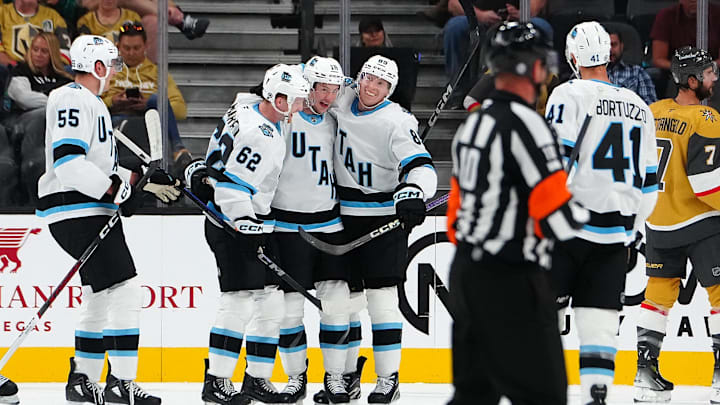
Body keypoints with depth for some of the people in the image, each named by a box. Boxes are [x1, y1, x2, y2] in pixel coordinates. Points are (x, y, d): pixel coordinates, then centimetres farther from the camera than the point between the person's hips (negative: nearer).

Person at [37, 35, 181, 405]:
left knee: (99, 299, 16)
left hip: (96, 213, 11)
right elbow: (67, 160, -24)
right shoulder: (73, 100, -12)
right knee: (124, 290, -15)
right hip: (77, 212, -11)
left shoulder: (93, 104, 22)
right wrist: (116, 190, -24)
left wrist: (147, 183, 20)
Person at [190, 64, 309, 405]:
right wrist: (248, 225, -24)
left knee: (270, 301, 10)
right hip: (232, 226, -11)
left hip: (254, 226, 11)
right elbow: (230, 185, -25)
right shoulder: (258, 134, -21)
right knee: (239, 301, -13)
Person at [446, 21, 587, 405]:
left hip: (466, 273, 10)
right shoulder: (524, 124, -18)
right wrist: (591, 215, 0)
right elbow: (557, 216, -20)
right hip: (509, 283, -9)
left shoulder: (473, 123, 11)